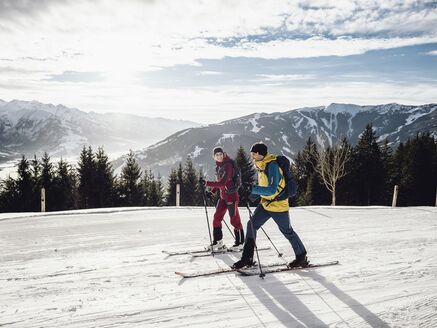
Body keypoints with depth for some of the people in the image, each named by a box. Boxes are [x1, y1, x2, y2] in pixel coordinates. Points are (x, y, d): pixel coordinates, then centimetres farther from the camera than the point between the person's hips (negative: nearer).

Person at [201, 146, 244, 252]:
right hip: (223, 195, 8)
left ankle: (240, 242, 16)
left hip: (231, 195, -8)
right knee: (217, 217, 5)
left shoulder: (228, 165, -19)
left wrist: (207, 183, -28)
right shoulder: (218, 166, 8)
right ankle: (217, 242, 14)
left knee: (234, 219, 1)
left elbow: (222, 183, -27)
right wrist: (213, 190, 6)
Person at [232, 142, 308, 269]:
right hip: (265, 204, 8)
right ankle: (247, 258, 9)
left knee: (287, 231, 8)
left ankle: (302, 257, 29)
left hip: (278, 205, -8)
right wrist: (254, 195, 5)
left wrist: (253, 189, -34)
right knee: (251, 225, 1)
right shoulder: (261, 166, 4)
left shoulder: (272, 166, -24)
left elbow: (272, 190, -31)